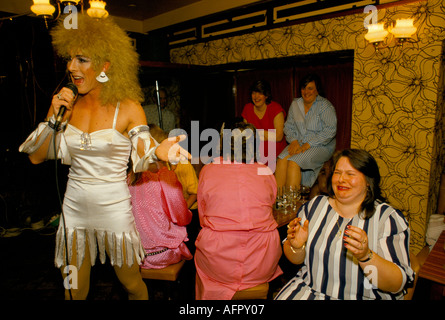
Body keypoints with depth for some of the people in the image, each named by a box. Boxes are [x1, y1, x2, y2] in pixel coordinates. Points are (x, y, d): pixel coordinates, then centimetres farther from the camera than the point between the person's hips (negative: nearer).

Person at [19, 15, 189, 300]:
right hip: (75, 209, 3)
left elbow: (142, 159, -11)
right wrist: (54, 117, -11)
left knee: (132, 284, 17)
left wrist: (159, 152, -34)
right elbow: (36, 157, 2)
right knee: (74, 290, 19)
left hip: (114, 210, -3)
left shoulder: (128, 108, -11)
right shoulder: (65, 104, -1)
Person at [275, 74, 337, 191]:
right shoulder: (295, 104, 11)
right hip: (298, 143, 5)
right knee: (281, 159, -25)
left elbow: (330, 130, -15)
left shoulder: (325, 106, -6)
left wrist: (308, 145, -20)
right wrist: (294, 141, -7)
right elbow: (288, 126, 13)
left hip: (321, 146, -5)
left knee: (293, 162, -30)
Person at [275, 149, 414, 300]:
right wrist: (297, 246, -15)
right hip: (309, 289, 2)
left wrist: (366, 256, -27)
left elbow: (398, 285, -11)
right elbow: (296, 259, 6)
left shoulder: (389, 218, -6)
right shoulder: (315, 205, 3)